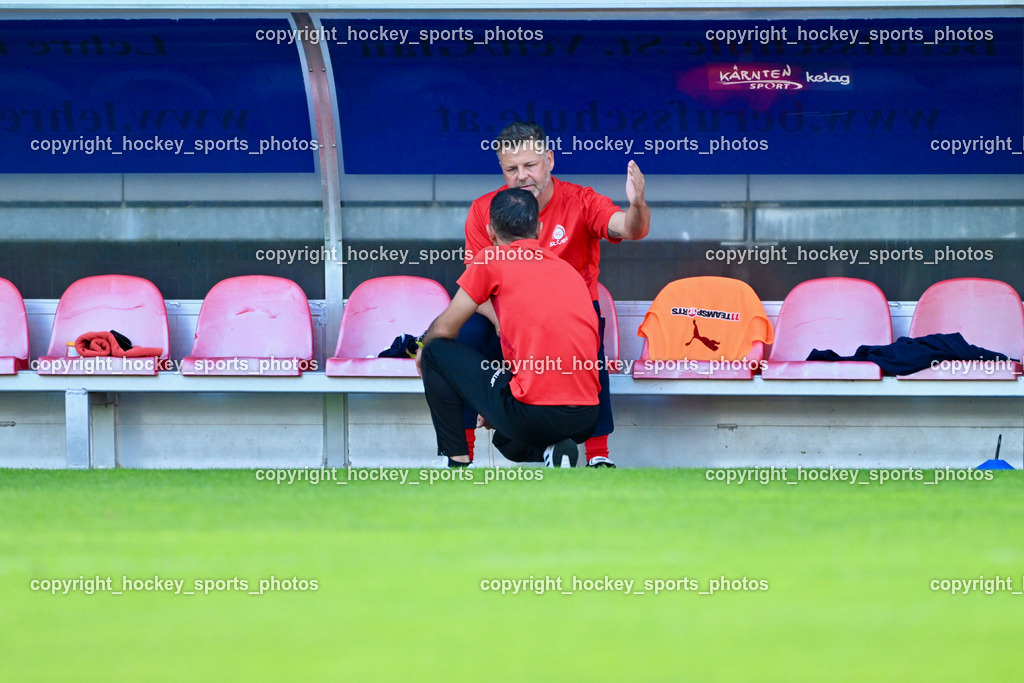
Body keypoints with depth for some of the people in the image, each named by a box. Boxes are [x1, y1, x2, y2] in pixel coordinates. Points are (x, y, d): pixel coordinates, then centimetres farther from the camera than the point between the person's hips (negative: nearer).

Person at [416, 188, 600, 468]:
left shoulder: (491, 259, 2)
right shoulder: (570, 271, 19)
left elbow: (445, 329, 8)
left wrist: (424, 347, 32)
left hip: (532, 414, -6)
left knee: (436, 353, 15)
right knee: (506, 441, 39)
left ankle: (456, 460, 12)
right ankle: (551, 451, 7)